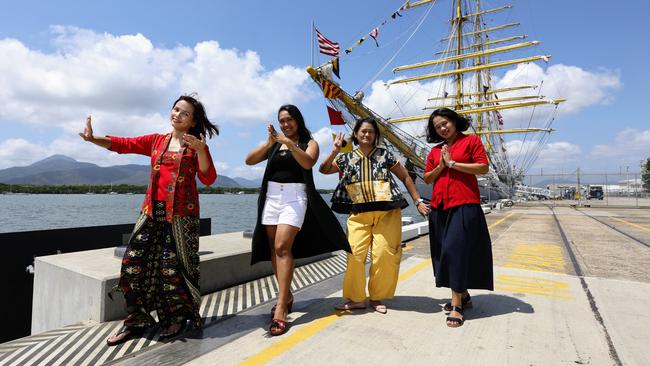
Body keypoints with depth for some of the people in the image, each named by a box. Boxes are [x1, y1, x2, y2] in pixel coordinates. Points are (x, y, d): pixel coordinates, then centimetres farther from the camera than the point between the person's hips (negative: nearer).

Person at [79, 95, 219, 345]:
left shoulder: (196, 146, 1)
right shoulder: (156, 141, 13)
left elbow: (208, 179, -9)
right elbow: (123, 144, 8)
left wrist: (200, 150, -22)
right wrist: (93, 139, -8)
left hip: (181, 214, -4)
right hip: (152, 211, 5)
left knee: (172, 265, -2)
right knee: (134, 261, 3)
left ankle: (178, 318, 20)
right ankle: (136, 321, 19)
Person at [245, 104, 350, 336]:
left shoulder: (309, 143, 8)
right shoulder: (274, 144, 16)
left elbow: (308, 162, -12)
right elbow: (249, 161, 5)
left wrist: (290, 143, -19)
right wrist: (268, 143, -7)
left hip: (295, 196, -5)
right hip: (272, 196, 5)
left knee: (282, 247, -17)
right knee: (274, 250, 5)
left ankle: (280, 308, -16)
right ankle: (286, 296, 20)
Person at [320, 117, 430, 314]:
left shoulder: (384, 154, 5)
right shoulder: (347, 158, 10)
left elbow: (405, 177, 9)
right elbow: (324, 170, 11)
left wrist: (418, 201, 6)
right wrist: (334, 151, -4)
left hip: (387, 213, -1)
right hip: (358, 214, 1)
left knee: (384, 254, -3)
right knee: (355, 254, -8)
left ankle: (376, 297, 16)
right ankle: (356, 298, 9)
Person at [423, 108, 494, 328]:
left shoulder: (471, 140, 5)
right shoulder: (435, 150, 17)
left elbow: (483, 168, -7)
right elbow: (427, 179, 14)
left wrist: (452, 163, -8)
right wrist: (440, 166, -2)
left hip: (464, 204, -5)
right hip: (439, 206, 6)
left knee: (456, 250, -11)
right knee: (445, 251, 8)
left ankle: (456, 305, -3)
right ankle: (463, 296, 25)